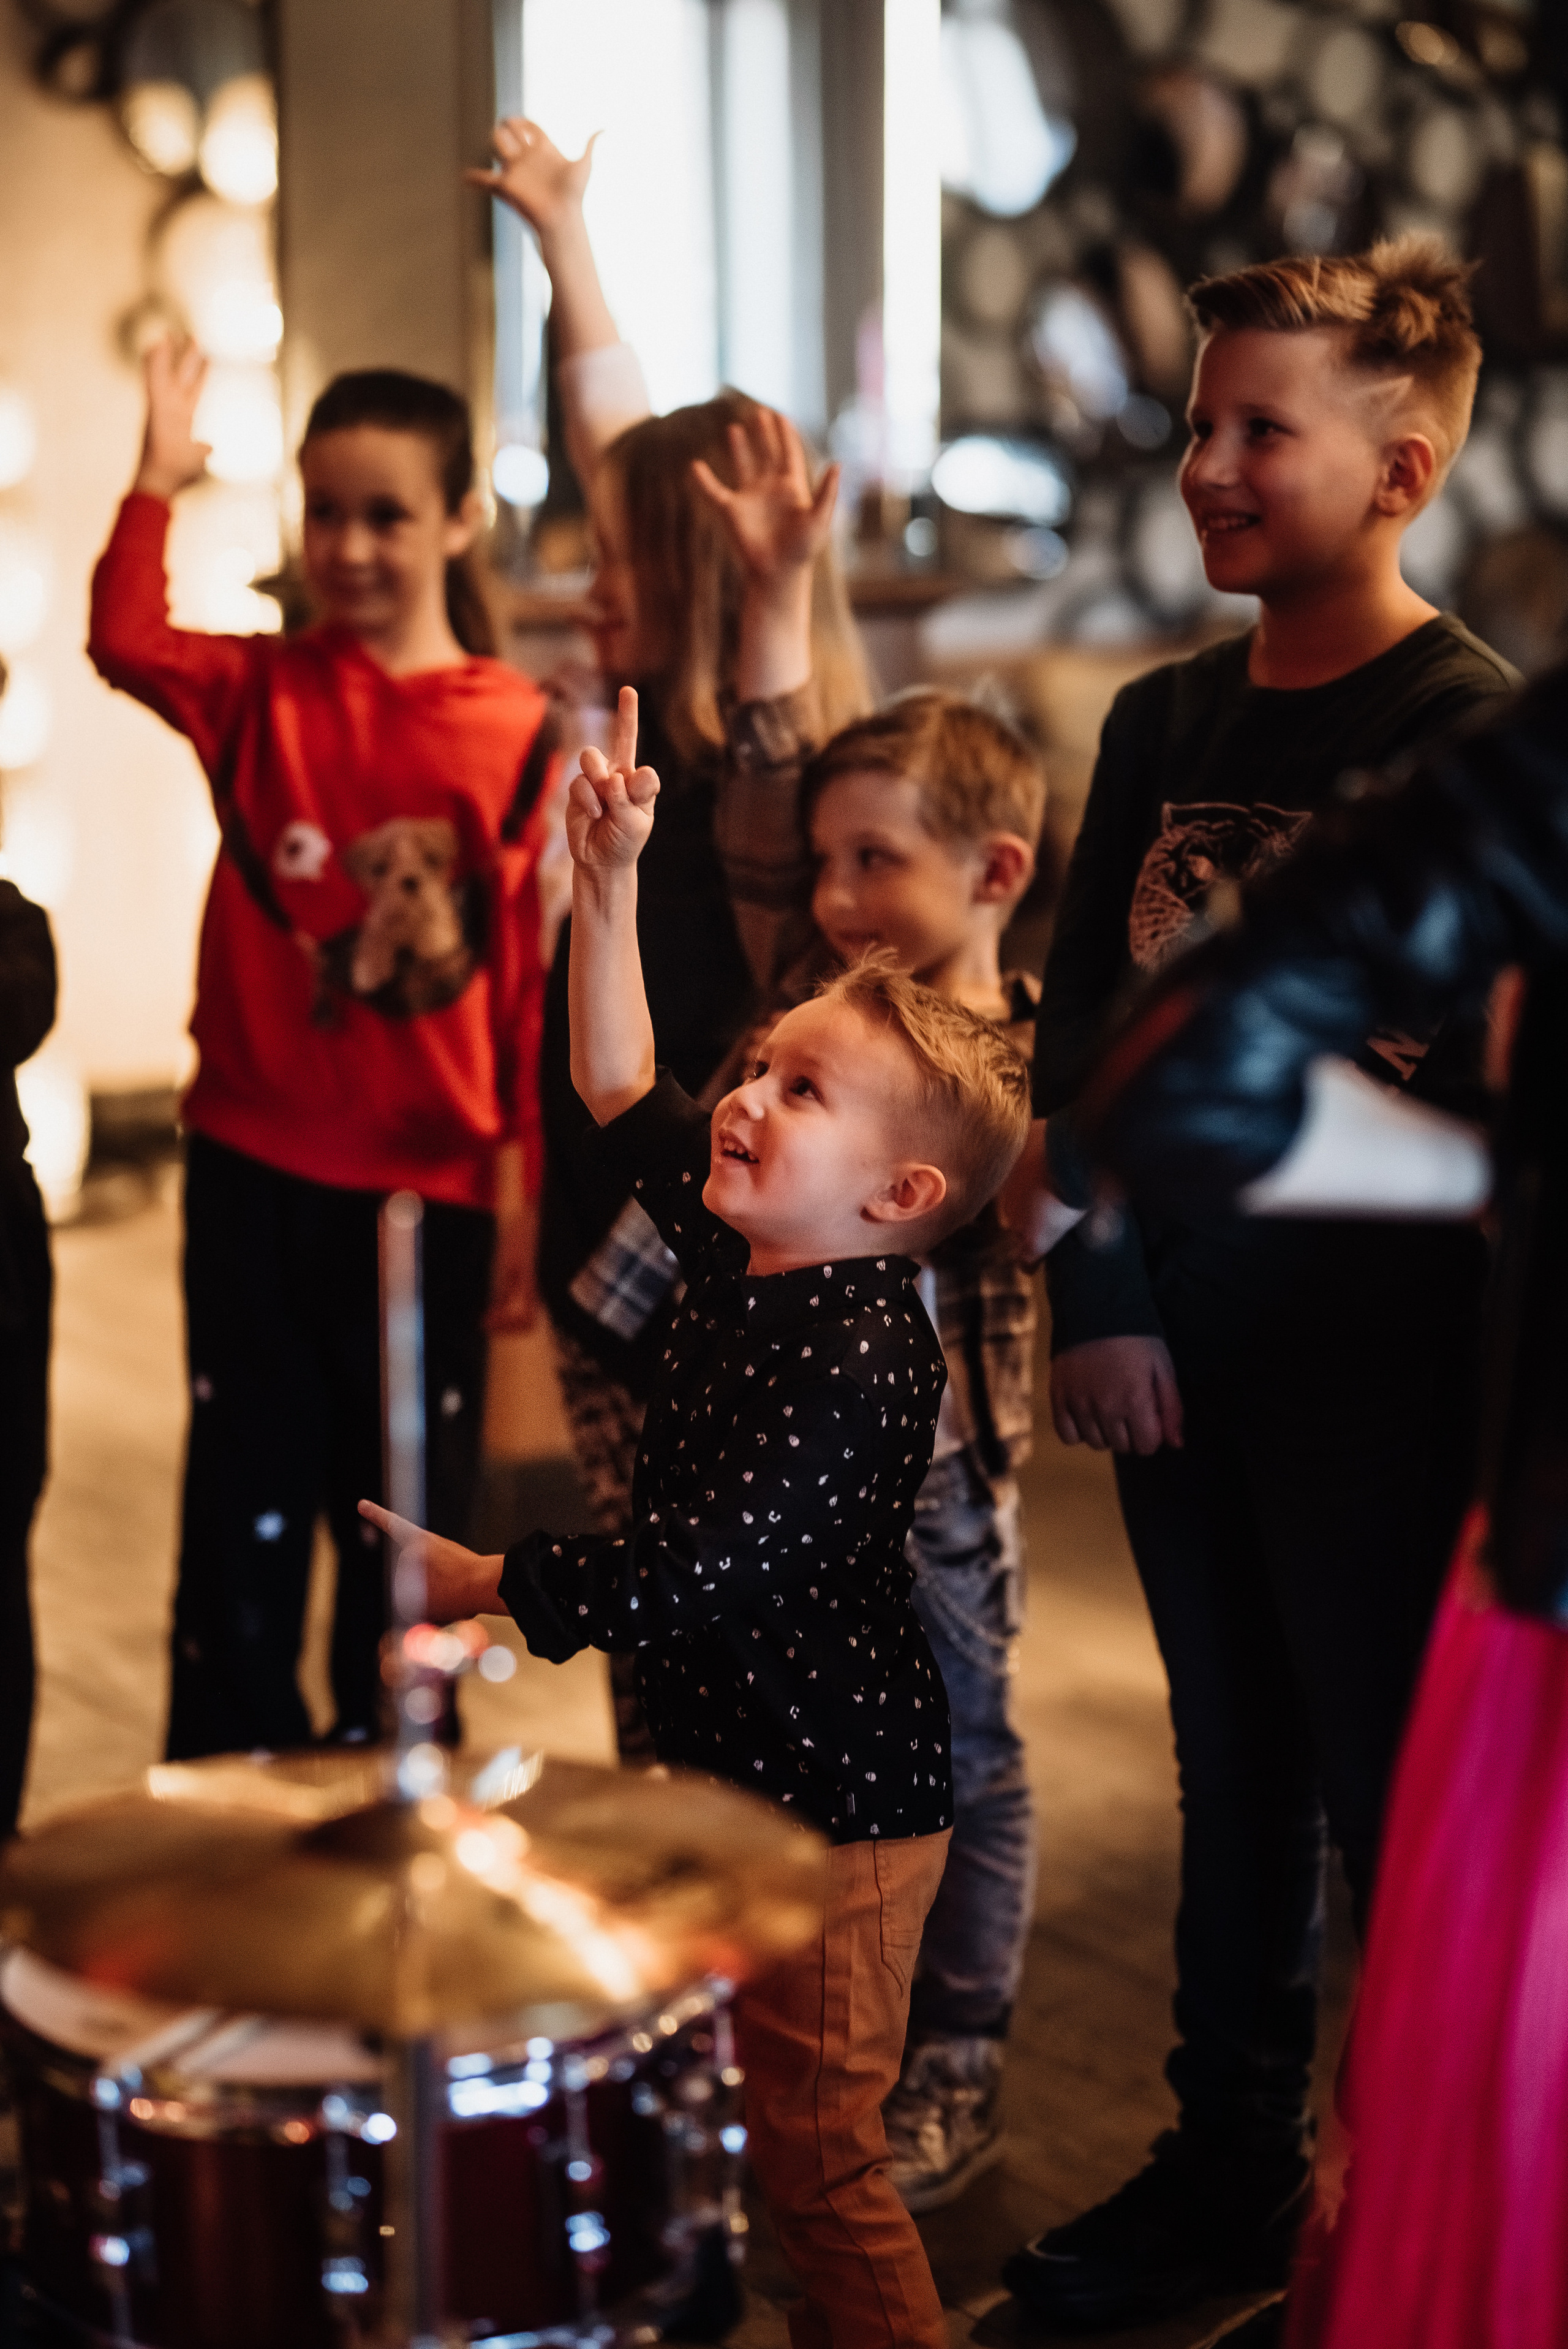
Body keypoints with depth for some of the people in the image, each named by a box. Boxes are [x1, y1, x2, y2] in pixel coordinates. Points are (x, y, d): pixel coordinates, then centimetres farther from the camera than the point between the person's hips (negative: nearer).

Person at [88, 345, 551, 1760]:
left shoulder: (515, 731, -4)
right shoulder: (264, 691, 3)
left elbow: (539, 980, -5)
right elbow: (127, 642, -16)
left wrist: (529, 1193, -5)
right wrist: (160, 478, -22)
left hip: (432, 1184, -1)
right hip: (256, 1169, 1)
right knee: (247, 1499, 10)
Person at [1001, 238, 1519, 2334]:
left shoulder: (1472, 733, -10)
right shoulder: (1166, 724, 8)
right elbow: (1078, 1028, 9)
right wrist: (1101, 1294, 2)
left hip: (1385, 1364, -6)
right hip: (1178, 1350, 6)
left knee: (1402, 1807, 5)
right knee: (1233, 1775, 17)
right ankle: (1232, 2174, 33)